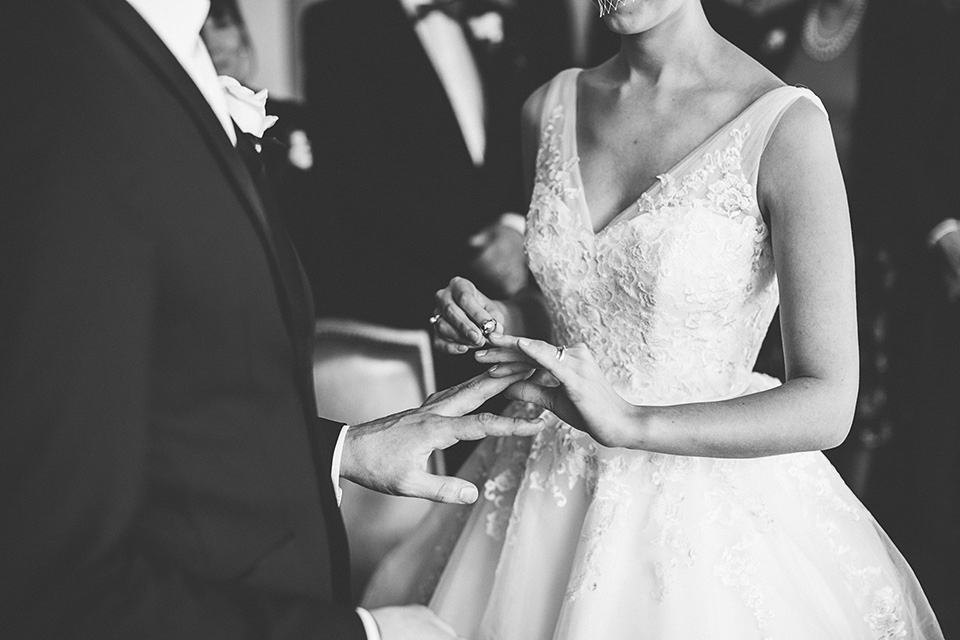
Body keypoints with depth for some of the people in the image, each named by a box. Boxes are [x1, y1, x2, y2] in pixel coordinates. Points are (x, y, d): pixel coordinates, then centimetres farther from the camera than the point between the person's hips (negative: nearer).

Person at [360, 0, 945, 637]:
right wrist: (502, 322, -6)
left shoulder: (785, 125, -17)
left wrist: (631, 423, -29)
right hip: (549, 504, 6)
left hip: (702, 521, -5)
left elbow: (827, 406, -19)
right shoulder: (551, 107, 0)